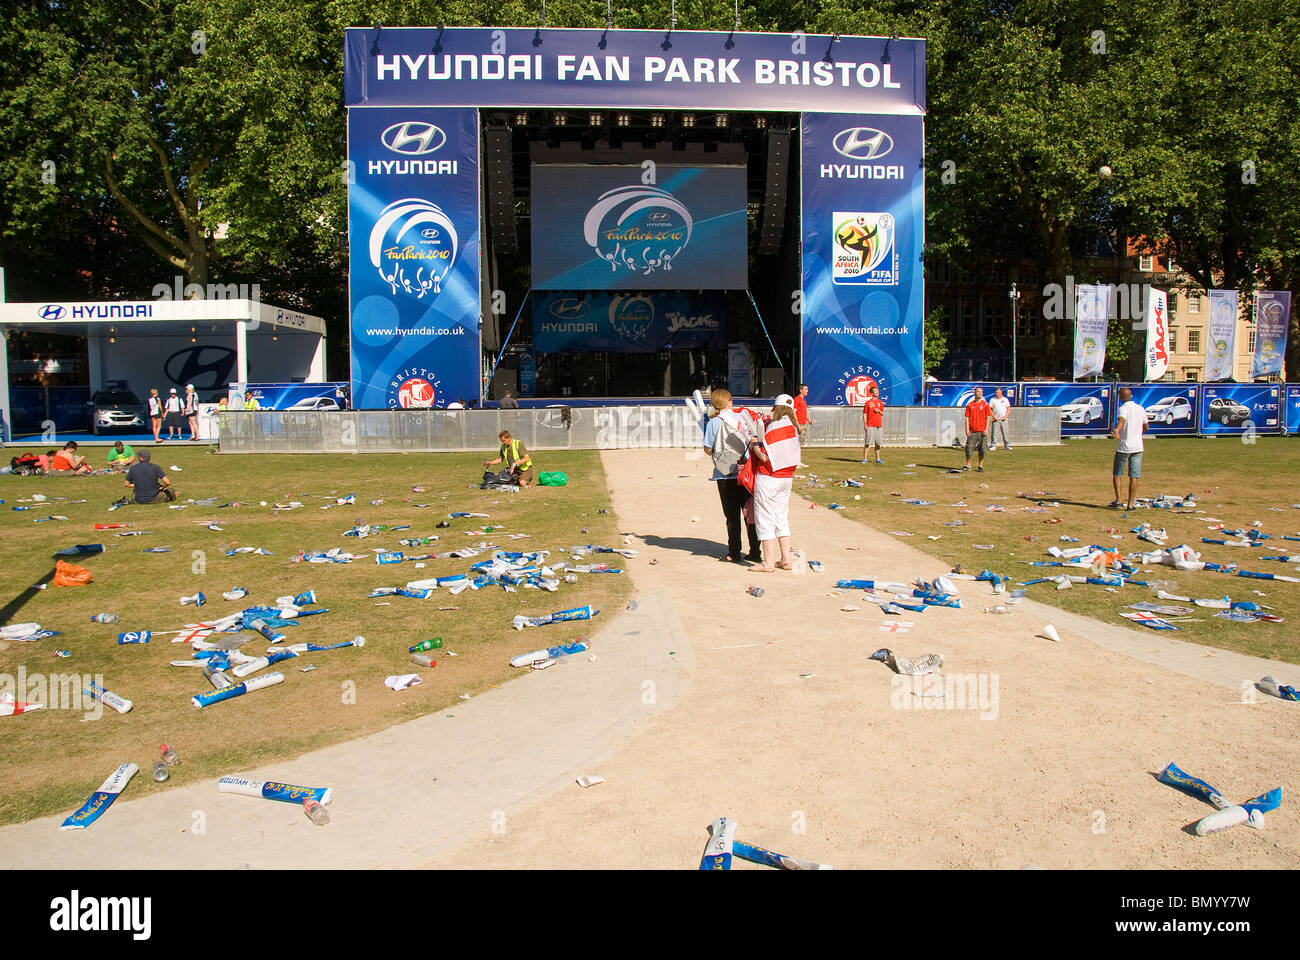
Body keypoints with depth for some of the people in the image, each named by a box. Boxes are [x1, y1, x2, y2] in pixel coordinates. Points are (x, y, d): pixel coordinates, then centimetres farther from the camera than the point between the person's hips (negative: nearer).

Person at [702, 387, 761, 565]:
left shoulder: (714, 423, -7)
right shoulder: (743, 417, -1)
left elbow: (707, 449, -5)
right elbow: (754, 441, -1)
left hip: (725, 475, -2)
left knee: (732, 515, 6)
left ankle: (734, 553, 10)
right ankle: (755, 552, 12)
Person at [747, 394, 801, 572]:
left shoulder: (775, 426, -17)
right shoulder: (793, 427, 6)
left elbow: (764, 457, -17)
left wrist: (753, 445, -3)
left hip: (768, 478, -7)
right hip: (786, 478, 7)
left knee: (765, 519, 0)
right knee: (781, 518, 15)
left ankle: (768, 562, 0)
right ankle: (786, 560, 16)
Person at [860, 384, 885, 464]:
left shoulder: (880, 402, 13)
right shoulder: (868, 402, -2)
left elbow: (882, 414, 19)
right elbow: (864, 414, -3)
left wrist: (879, 411, -4)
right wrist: (865, 424, -11)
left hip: (879, 426, 5)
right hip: (870, 426, -5)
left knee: (877, 443, 9)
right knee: (867, 442, -6)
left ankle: (878, 458, 15)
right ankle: (864, 459, -3)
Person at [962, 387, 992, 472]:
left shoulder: (985, 405, 5)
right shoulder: (969, 405, 8)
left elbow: (988, 418, 3)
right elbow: (967, 418, 6)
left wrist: (986, 429, -7)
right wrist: (967, 429, -4)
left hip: (982, 431, -1)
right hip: (972, 431, 1)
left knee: (982, 450, -2)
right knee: (969, 449, -1)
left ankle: (981, 466, 10)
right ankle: (967, 465, 12)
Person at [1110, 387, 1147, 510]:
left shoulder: (1123, 408, -9)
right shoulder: (1140, 408, 9)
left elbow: (1121, 420, -31)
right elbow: (1146, 427, 20)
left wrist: (1116, 431, -49)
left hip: (1123, 447, -4)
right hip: (1137, 446, 4)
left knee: (1117, 474, 10)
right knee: (1134, 477, 3)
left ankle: (1118, 499, 2)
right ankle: (1131, 503, 2)